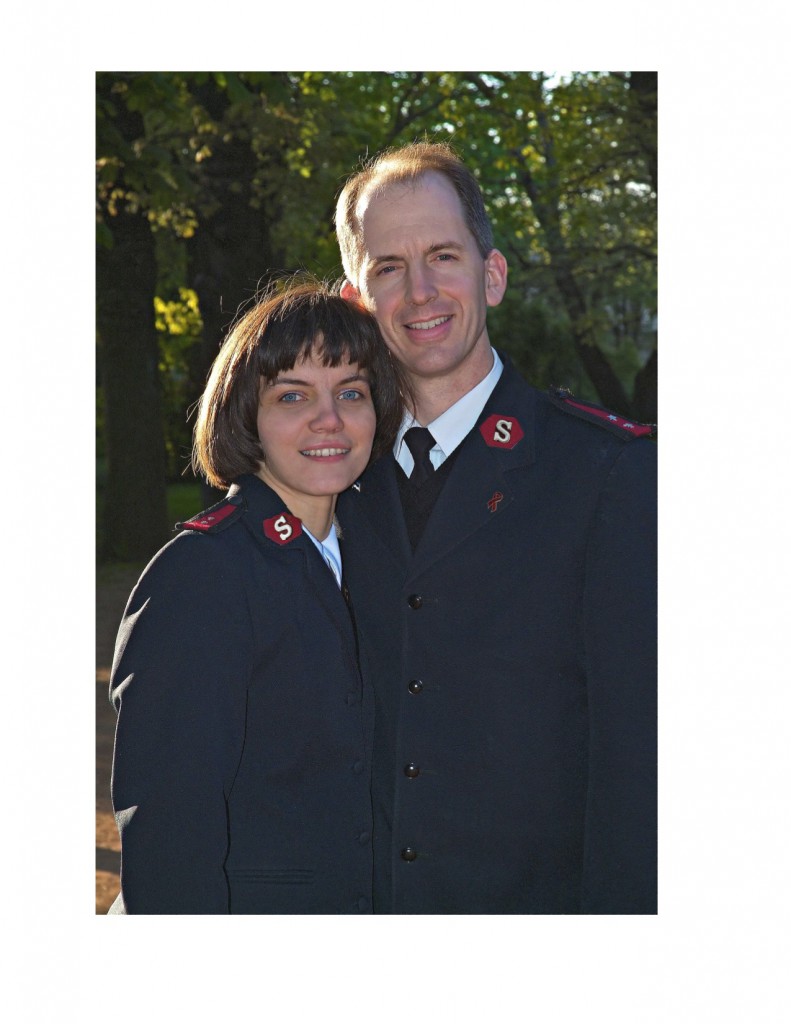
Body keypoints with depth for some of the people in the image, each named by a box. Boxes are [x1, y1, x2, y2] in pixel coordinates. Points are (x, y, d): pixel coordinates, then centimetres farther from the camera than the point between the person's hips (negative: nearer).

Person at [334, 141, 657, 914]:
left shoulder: (613, 468, -10)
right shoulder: (345, 475, 4)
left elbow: (632, 742, -12)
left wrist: (620, 905, -16)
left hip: (537, 897, -3)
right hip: (360, 897, 4)